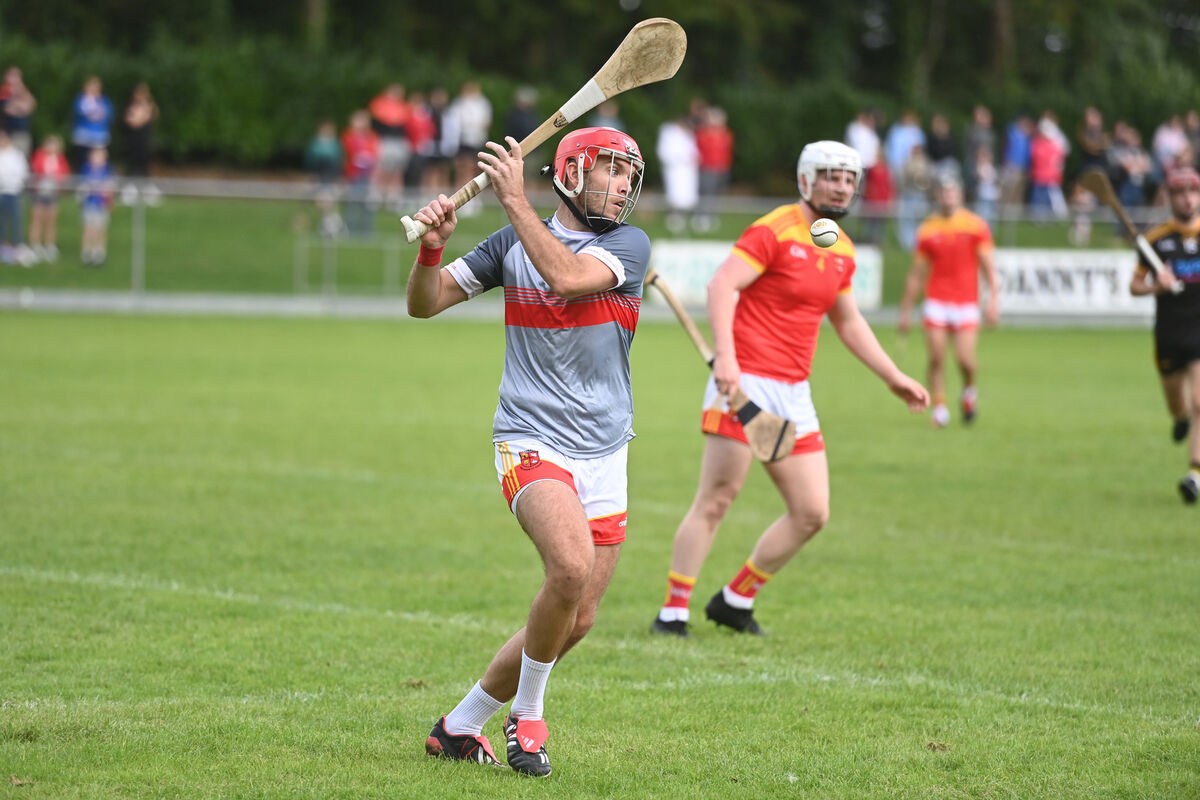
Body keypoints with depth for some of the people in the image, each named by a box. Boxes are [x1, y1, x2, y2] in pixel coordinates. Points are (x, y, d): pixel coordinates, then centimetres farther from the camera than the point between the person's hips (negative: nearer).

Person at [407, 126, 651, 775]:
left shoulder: (628, 245, 0)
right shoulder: (512, 243, 4)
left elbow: (566, 277, -21)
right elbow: (424, 304, 6)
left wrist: (514, 199, -18)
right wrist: (432, 247, -13)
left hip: (604, 455, 3)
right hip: (532, 445, -3)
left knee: (576, 621, 5)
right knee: (572, 566, -29)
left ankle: (460, 725, 24)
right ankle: (526, 716, -7)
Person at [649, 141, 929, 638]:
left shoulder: (842, 251, 16)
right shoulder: (774, 232, -8)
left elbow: (849, 323, 29)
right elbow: (722, 285, -18)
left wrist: (894, 379, 28)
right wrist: (724, 354, -31)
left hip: (794, 393, 8)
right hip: (746, 383, -7)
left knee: (812, 513, 3)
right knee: (716, 500, -7)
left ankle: (736, 600, 17)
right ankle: (673, 611, 1)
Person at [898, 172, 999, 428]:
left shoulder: (976, 225, 1)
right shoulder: (928, 229, 5)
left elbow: (988, 265, 0)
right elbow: (916, 274, 12)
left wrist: (993, 300, -12)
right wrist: (905, 310, 12)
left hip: (966, 303, -1)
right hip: (936, 302, 1)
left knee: (965, 360, -9)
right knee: (936, 358, -8)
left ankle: (969, 389, 23)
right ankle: (939, 407, 3)